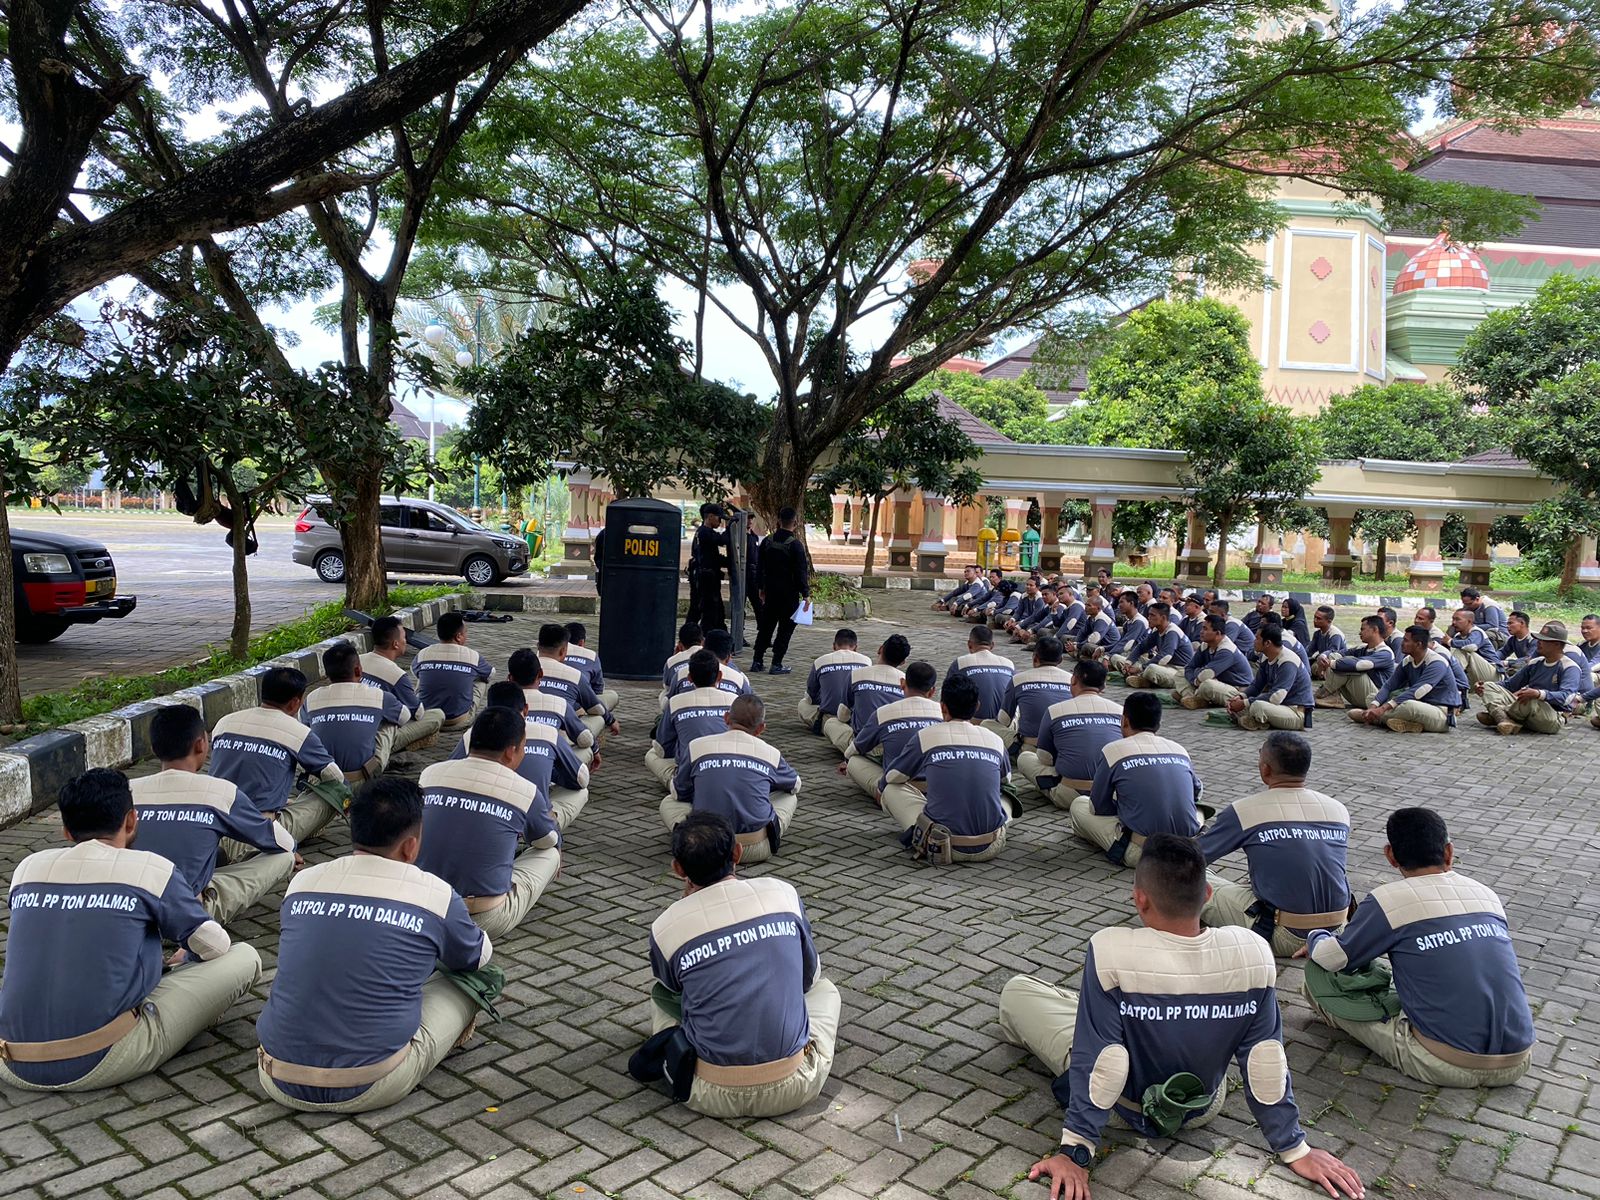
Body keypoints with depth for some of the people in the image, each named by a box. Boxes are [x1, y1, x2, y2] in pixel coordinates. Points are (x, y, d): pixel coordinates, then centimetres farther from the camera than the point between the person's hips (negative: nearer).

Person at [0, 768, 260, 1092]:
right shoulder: (151, 869, -4)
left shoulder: (27, 868, 8)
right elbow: (214, 946, 7)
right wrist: (186, 966, 32)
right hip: (100, 1065, -5)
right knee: (245, 958, 4)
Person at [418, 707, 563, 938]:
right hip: (485, 922, -4)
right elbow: (551, 840, 15)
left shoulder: (430, 774, 1)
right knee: (551, 853, 17)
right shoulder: (526, 792, -7)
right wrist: (548, 812, 40)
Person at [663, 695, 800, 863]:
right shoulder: (771, 753, 3)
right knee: (789, 796, 27)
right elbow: (795, 785, 25)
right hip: (757, 849, 2)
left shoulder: (697, 746, 1)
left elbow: (678, 792, 16)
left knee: (668, 803, 24)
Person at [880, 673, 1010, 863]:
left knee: (892, 790, 15)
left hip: (942, 846, -4)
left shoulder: (926, 737, -1)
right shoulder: (995, 740, 6)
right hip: (990, 848, 4)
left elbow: (889, 779, 16)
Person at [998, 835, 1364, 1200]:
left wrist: (1075, 1153, -20)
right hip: (1203, 1111, 3)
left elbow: (1096, 1061, -30)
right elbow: (1266, 1061, -17)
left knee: (1017, 992, 14)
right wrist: (1296, 1150, -4)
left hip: (1125, 1107, -3)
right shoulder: (1252, 952, -26)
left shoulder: (1111, 951, -36)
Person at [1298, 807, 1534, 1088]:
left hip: (1448, 1067, -6)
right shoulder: (1487, 894, 8)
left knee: (1317, 974, 5)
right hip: (1517, 1065, 6)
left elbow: (1333, 959, 1)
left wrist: (1316, 938, 23)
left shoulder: (1389, 900, -8)